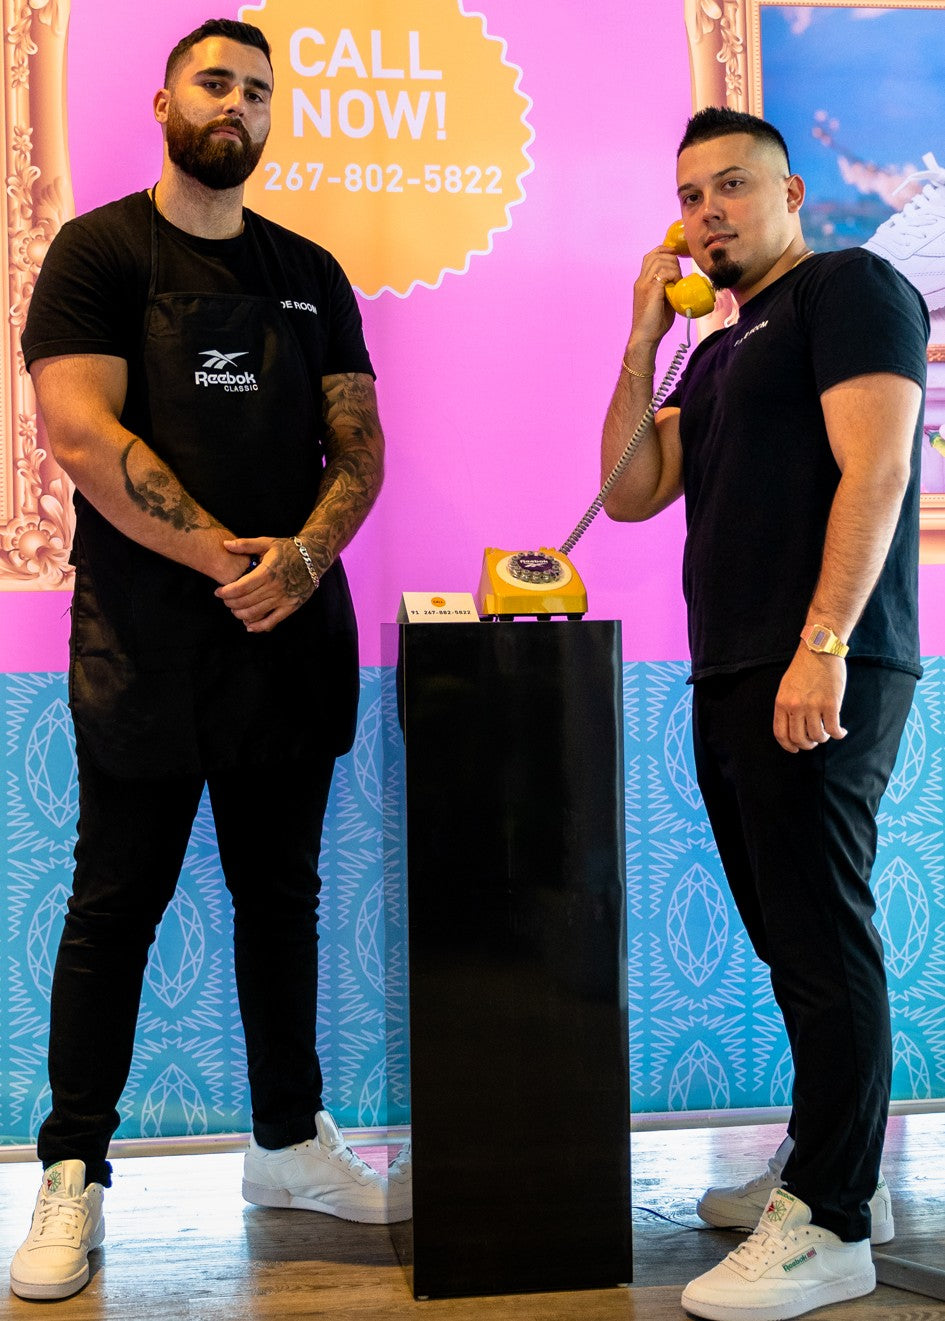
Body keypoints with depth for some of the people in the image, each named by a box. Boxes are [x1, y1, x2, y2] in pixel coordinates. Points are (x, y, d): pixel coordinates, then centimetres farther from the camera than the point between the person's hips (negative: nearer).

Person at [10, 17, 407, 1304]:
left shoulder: (310, 274, 15)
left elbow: (360, 440, 10)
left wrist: (303, 554, -9)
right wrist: (224, 559, -14)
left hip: (291, 629, 5)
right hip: (146, 634, -4)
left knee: (281, 896, 12)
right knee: (116, 905, 2)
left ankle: (290, 1142, 25)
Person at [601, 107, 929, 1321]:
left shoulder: (850, 289, 0)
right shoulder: (718, 351, 24)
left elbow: (875, 469, -13)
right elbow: (631, 493, 16)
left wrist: (823, 647, -22)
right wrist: (643, 339, 10)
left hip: (819, 678, -8)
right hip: (730, 678, 8)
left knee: (821, 938, -5)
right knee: (787, 935, 13)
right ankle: (824, 1162, 26)